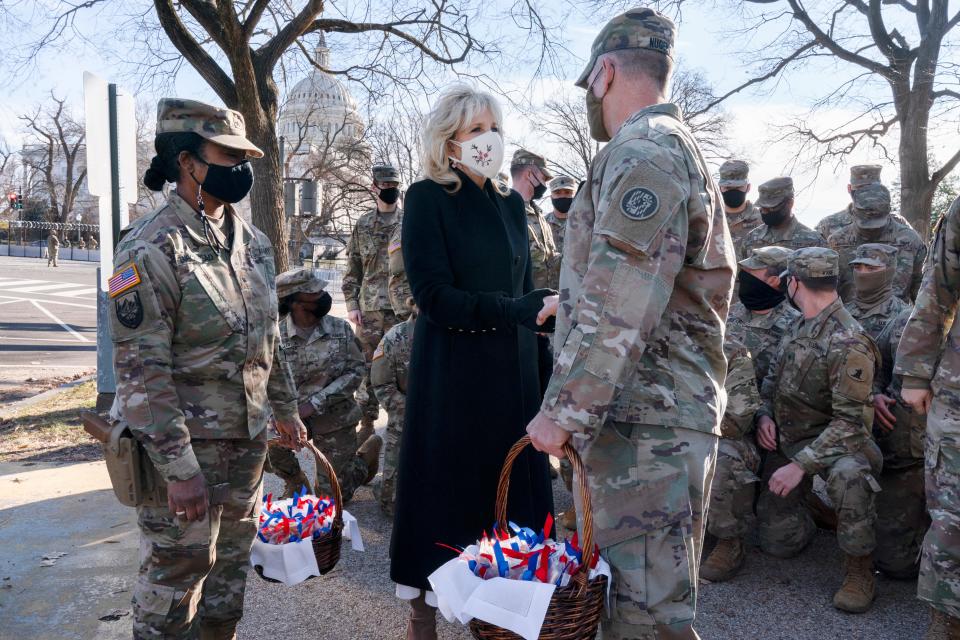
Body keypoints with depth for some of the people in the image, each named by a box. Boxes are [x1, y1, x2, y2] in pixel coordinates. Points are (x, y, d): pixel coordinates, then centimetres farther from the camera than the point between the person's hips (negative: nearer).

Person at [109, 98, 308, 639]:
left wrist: (286, 409, 17)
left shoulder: (253, 241, 5)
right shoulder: (152, 249, -17)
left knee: (233, 559, 20)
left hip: (248, 437, 7)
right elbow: (142, 370, -21)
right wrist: (179, 468, -22)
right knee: (177, 571, 7)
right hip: (185, 442, -7)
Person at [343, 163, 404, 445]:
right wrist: (351, 303, 3)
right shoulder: (362, 225, 10)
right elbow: (353, 267, 11)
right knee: (367, 366, 7)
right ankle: (367, 421, 18)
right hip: (369, 307, 2)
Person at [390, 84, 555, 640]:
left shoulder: (512, 204, 11)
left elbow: (526, 291, 14)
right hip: (451, 373, -5)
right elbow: (435, 297, -16)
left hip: (512, 372, 5)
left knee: (507, 488, 9)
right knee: (446, 488, 3)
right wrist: (527, 311, -21)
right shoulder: (428, 198, -6)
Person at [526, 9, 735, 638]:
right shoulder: (680, 151, 21)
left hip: (645, 421, -11)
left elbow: (616, 313, -23)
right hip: (653, 409, 11)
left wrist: (563, 409, -18)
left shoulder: (642, 154, -13)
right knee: (624, 587, 19)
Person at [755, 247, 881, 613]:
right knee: (778, 544, 7)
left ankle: (859, 569, -20)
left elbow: (850, 420, -25)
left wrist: (801, 465, -29)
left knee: (848, 474, -42)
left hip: (831, 442, -6)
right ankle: (808, 500, 38)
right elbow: (773, 378, 17)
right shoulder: (799, 328, 4)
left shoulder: (848, 344, -22)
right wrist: (764, 413, -2)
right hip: (785, 440, 6)